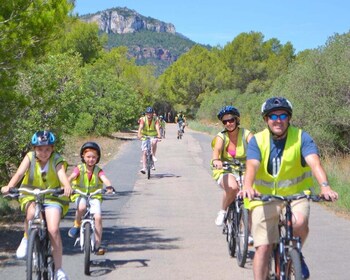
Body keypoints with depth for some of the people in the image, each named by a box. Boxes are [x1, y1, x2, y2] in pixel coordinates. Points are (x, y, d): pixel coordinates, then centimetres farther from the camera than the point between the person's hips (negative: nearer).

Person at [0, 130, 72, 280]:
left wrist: (67, 187, -54)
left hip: (53, 197, -1)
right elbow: (19, 173, -23)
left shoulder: (57, 160, -12)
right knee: (32, 213, -34)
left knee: (54, 230, -18)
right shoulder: (30, 157, -8)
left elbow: (62, 175, -31)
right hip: (31, 196, 1)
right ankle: (27, 239, -3)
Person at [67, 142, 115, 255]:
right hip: (80, 195, -2)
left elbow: (105, 179, -19)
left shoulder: (98, 171, -1)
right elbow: (71, 177, -21)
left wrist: (109, 186, -41)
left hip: (94, 196, 2)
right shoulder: (79, 169, -4)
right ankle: (76, 226, -8)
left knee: (98, 217, -18)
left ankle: (98, 245, -8)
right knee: (81, 207, -37)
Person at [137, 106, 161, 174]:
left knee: (154, 142, -36)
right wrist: (139, 134, -46)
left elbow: (157, 127, -27)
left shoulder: (156, 119, -12)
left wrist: (159, 135, -46)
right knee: (144, 152, -8)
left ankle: (153, 155, -13)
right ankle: (144, 168, -8)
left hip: (153, 136, -1)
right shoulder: (143, 119, -12)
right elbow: (140, 127, -27)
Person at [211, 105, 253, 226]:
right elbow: (216, 149, -25)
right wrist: (215, 160, -48)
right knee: (232, 187, -35)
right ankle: (222, 212, -7)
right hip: (225, 172, -1)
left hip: (244, 172, 1)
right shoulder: (221, 136, -4)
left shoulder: (246, 134, -4)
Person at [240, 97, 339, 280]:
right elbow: (252, 165, -22)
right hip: (265, 197, 1)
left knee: (299, 222, -30)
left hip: (295, 195, -1)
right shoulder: (257, 141, -5)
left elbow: (314, 162, -22)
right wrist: (248, 187, -44)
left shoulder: (301, 137, -8)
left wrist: (325, 186, -42)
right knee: (263, 247, -5)